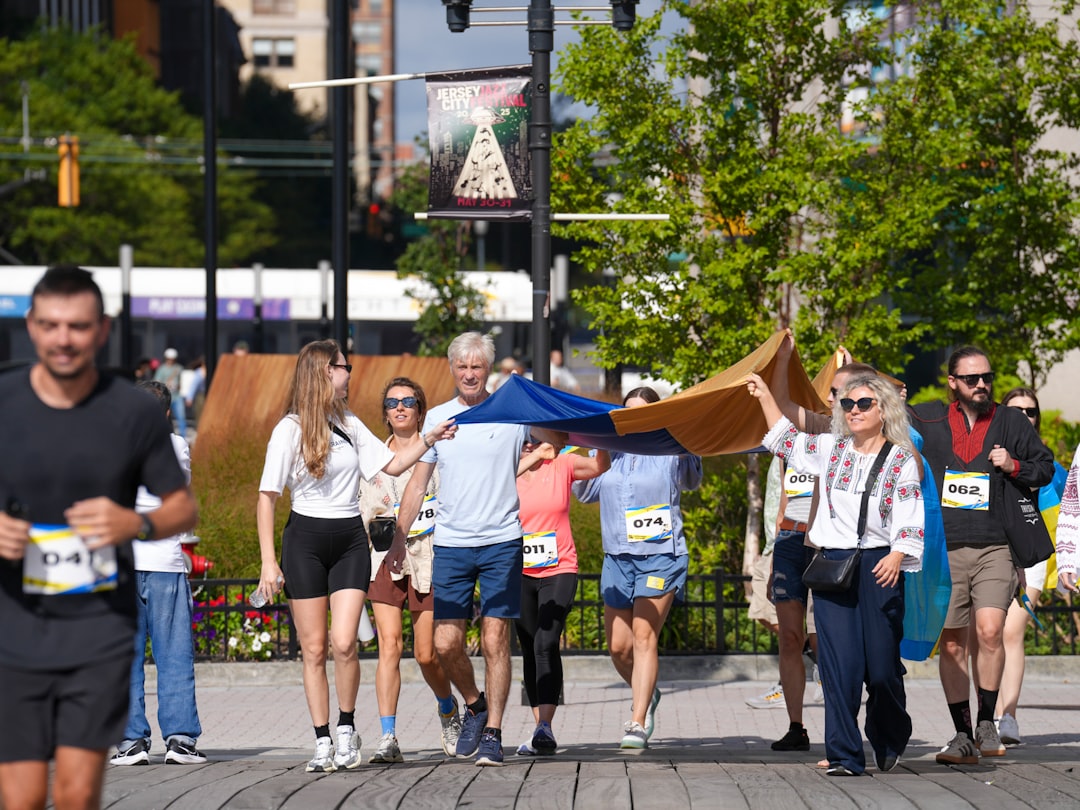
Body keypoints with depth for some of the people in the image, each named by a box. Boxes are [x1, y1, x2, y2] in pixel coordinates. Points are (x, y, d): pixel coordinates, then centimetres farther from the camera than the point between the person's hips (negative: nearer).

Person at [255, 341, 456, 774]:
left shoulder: (350, 425, 11)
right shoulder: (290, 429, -5)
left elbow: (392, 464, 20)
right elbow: (267, 497, -5)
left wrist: (429, 439, 8)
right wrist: (268, 561, -11)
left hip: (349, 542, 3)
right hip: (305, 541, -3)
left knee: (343, 642, -12)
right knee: (314, 649, -1)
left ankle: (347, 729, 6)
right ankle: (323, 744, 6)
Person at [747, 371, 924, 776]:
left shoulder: (901, 461, 2)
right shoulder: (832, 450, 13)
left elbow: (909, 521, -4)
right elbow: (786, 439, 27)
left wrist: (897, 556, -19)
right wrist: (765, 395, 26)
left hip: (879, 566, -3)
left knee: (882, 665, 0)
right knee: (840, 663, -7)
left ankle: (890, 740, 27)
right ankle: (844, 755, -8)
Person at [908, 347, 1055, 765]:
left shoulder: (1011, 422, 10)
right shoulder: (926, 419, 9)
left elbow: (1046, 468, 15)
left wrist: (1014, 466, -3)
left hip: (993, 548, -1)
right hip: (943, 548, 1)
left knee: (989, 632, -16)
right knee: (951, 644, 1)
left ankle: (986, 723, -1)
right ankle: (962, 735, 9)